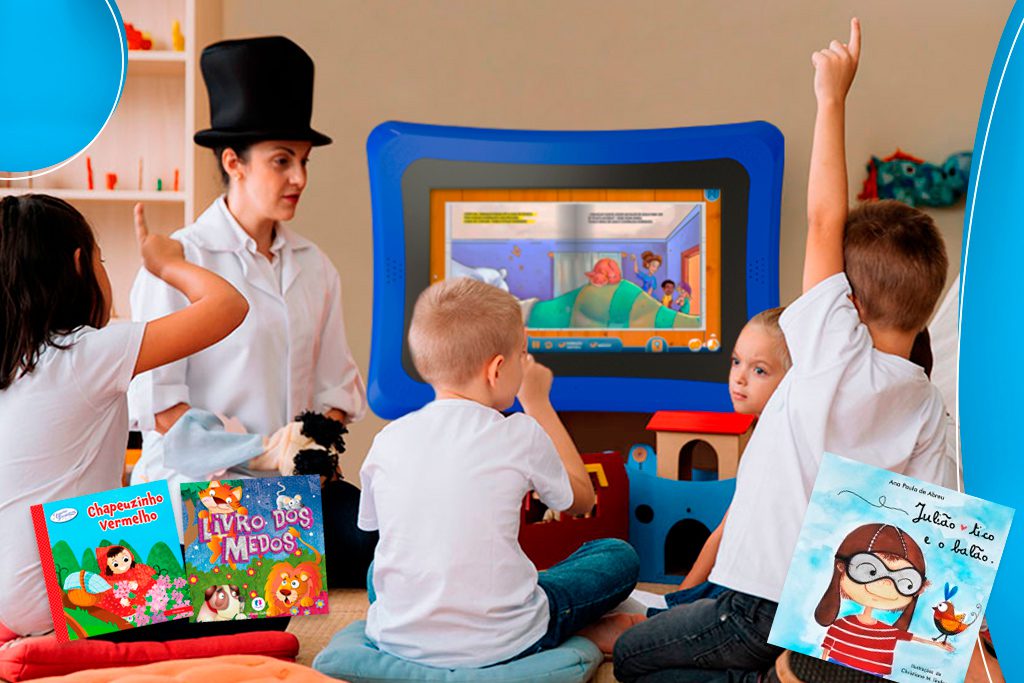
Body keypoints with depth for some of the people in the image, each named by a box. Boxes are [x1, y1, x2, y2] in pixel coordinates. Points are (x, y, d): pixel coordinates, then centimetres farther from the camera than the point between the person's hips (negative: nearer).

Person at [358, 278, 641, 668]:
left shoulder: (387, 441, 1)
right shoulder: (520, 436, -8)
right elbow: (581, 500, 12)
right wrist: (537, 401, 17)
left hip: (398, 639, 2)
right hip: (497, 643, -2)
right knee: (619, 556, 17)